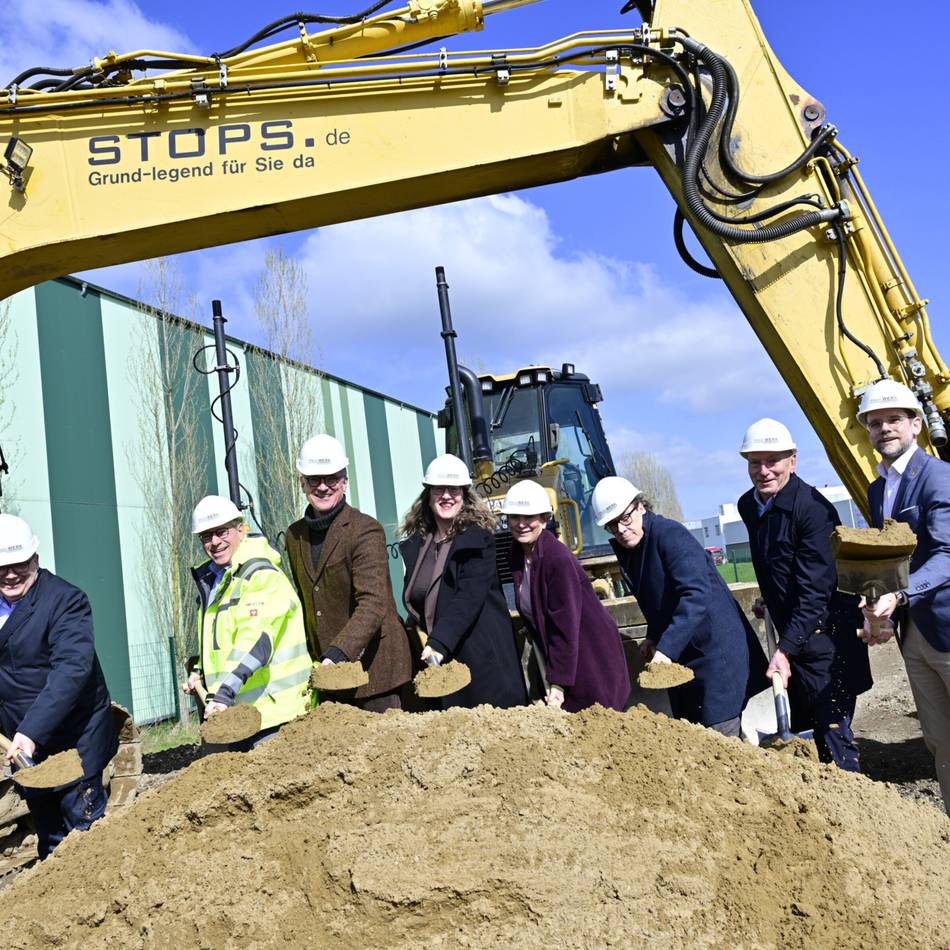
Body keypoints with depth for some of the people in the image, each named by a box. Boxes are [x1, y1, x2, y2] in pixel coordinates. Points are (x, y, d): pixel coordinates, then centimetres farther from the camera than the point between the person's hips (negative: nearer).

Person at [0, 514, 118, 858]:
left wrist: (32, 731, -33)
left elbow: (71, 669, -27)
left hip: (72, 738, -6)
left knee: (85, 826, 1)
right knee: (48, 836, 18)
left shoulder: (65, 600, -17)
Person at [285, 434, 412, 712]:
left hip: (374, 664, -6)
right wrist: (315, 662, 11)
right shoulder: (295, 535, 9)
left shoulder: (366, 530, -12)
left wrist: (337, 654, -33)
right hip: (327, 668, 6)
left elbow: (373, 604, -22)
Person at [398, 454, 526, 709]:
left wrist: (439, 644, -28)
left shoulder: (478, 538, -7)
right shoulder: (416, 542, 10)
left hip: (480, 658, -5)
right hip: (436, 659, 5)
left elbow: (469, 598, -18)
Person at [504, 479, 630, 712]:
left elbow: (566, 625, -22)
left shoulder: (559, 560, -22)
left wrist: (558, 682, -21)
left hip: (591, 662, -7)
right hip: (552, 653, 7)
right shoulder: (518, 554, 2)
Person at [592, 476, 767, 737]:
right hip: (680, 657, 9)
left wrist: (666, 648, -34)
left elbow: (696, 595, -30)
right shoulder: (626, 551, 8)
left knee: (721, 733, -8)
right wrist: (653, 638, 10)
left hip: (716, 648, -9)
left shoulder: (670, 534, -19)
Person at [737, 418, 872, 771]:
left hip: (826, 634, -8)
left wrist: (785, 649, -29)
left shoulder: (813, 508, -21)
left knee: (833, 733, -8)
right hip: (791, 634, 8)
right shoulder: (748, 506, 3)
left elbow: (814, 592, -25)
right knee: (798, 732, 15)